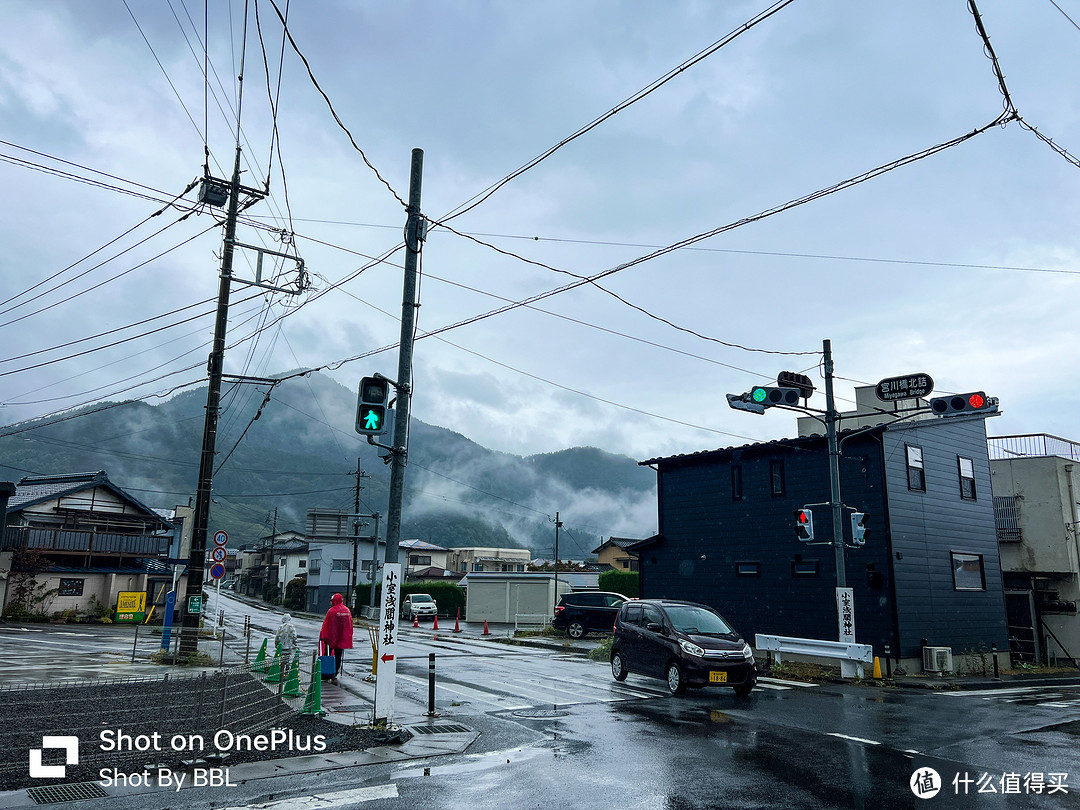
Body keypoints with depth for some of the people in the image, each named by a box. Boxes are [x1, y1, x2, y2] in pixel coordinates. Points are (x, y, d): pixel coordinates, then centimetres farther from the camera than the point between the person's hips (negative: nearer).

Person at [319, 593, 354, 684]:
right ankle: (335, 674, 3)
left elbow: (326, 624, -10)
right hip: (343, 638, 5)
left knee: (328, 654, 9)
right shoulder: (347, 610, 6)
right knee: (338, 657, 8)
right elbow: (350, 624, 12)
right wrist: (349, 637, 19)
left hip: (331, 637, -4)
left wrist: (322, 635, -2)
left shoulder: (332, 611, -11)